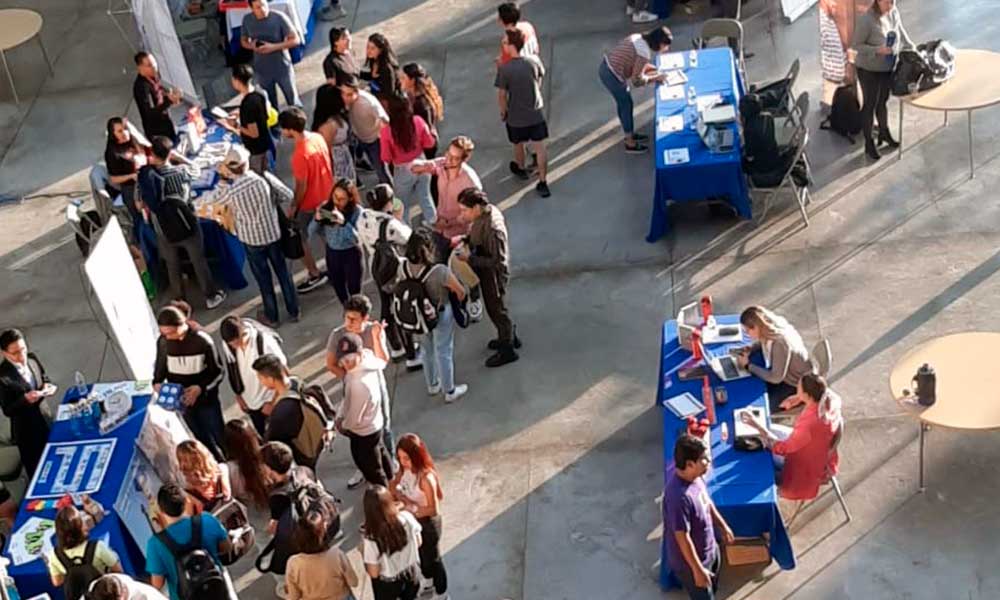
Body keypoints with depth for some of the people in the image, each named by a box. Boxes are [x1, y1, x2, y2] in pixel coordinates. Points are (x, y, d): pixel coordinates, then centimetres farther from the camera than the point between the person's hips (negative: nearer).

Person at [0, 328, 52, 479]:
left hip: (47, 422, 6)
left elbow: (44, 379, 11)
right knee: (37, 471, 13)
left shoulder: (32, 359, -7)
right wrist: (25, 399, -34)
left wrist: (47, 387, -12)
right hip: (27, 431, -6)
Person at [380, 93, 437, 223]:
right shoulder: (418, 121, -16)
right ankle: (433, 224, 36)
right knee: (425, 197, 24)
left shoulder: (386, 130, -24)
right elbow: (430, 143, -4)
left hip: (403, 171, -3)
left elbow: (386, 159, -15)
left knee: (402, 204, 20)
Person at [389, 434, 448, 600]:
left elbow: (434, 509, -29)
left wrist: (413, 508, -29)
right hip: (412, 520, 7)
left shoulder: (426, 478, -36)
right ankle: (428, 581, 58)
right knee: (419, 553, 30)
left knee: (432, 558, 16)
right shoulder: (405, 469, -14)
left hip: (427, 523, -7)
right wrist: (399, 494, -20)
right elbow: (392, 485, -1)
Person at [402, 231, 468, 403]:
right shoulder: (440, 271, -34)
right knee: (444, 352, 16)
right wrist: (458, 303, 4)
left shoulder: (403, 267, -22)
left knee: (426, 349, 27)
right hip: (441, 314, -4)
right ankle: (450, 391, 34)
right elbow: (460, 291, -20)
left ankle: (432, 385, 48)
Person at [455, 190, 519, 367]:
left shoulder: (493, 229, -37)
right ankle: (509, 337, 49)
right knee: (494, 307, 27)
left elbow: (497, 260, -30)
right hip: (487, 272, 9)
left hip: (494, 274, -9)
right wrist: (467, 242, -7)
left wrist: (469, 258, -27)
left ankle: (507, 350, 31)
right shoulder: (488, 210, -10)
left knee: (496, 309, 11)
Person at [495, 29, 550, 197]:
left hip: (516, 116, -2)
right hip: (536, 113, 2)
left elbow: (501, 95, -15)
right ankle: (542, 183, 12)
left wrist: (503, 111, 2)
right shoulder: (534, 60, -13)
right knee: (539, 148, 9)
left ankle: (520, 168, 49)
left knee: (518, 145, 24)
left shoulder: (504, 69, -23)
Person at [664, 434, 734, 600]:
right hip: (690, 560, -8)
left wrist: (723, 525, 20)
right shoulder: (678, 496, -40)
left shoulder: (693, 475, -12)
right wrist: (698, 569, -22)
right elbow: (682, 537, -31)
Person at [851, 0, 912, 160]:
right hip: (869, 69, -6)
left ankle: (884, 132, 44)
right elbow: (856, 45, -21)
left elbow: (901, 32, 10)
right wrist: (878, 50, -31)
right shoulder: (866, 20, -27)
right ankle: (869, 144, 19)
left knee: (883, 100, 23)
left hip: (888, 67, 6)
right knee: (870, 104, 6)